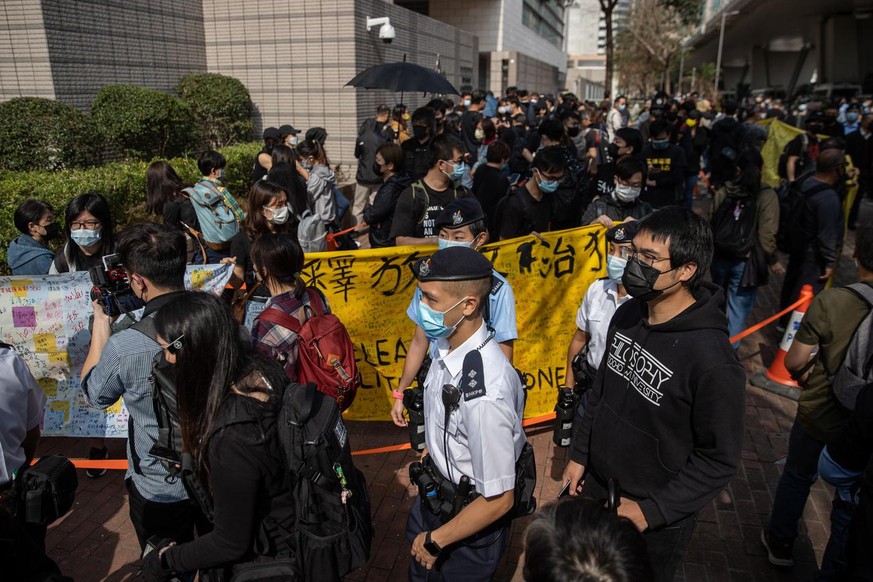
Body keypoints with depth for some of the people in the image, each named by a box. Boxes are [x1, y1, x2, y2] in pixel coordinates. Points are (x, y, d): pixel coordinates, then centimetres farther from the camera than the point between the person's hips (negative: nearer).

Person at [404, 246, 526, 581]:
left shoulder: (485, 393, -38)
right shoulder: (447, 343, -16)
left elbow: (498, 500, -27)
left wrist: (435, 541, -15)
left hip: (472, 518, -7)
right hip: (436, 492, 7)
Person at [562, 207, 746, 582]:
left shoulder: (713, 361, -28)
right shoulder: (627, 315, -8)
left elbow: (719, 458, -18)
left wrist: (652, 511, -16)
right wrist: (579, 454, 9)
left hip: (655, 519, -6)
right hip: (595, 485, 6)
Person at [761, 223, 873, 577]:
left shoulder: (830, 302, -22)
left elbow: (793, 362, -15)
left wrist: (804, 373, 7)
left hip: (818, 415, -1)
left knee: (797, 476, 26)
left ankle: (780, 543, 44)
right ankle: (831, 572, 33)